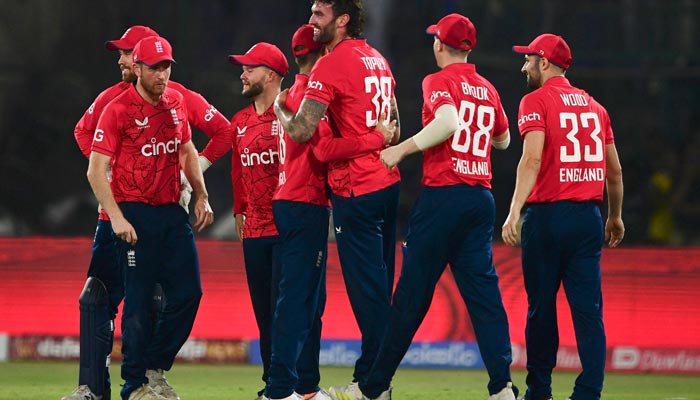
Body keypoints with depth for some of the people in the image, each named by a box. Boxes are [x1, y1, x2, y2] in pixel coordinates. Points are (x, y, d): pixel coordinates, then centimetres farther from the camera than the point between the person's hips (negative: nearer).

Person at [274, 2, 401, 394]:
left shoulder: (332, 64, -14)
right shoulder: (378, 60, 13)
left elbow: (302, 131, -18)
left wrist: (280, 108, 0)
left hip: (356, 189, -9)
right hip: (387, 182, 9)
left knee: (367, 289, -5)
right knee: (380, 284, 12)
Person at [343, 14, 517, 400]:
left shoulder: (439, 81, -5)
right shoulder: (488, 90, 15)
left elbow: (448, 122, -23)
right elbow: (503, 139, 29)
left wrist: (403, 148, -20)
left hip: (442, 194, -6)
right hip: (482, 198, 6)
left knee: (411, 294, -2)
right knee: (483, 291, 2)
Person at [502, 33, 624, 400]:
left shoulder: (536, 101, -4)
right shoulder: (593, 105, 13)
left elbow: (532, 159, -18)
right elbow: (614, 169, 18)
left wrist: (514, 212, -25)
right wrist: (615, 216, 31)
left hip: (547, 215, -4)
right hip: (589, 217, 4)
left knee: (541, 306, 6)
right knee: (588, 308, 0)